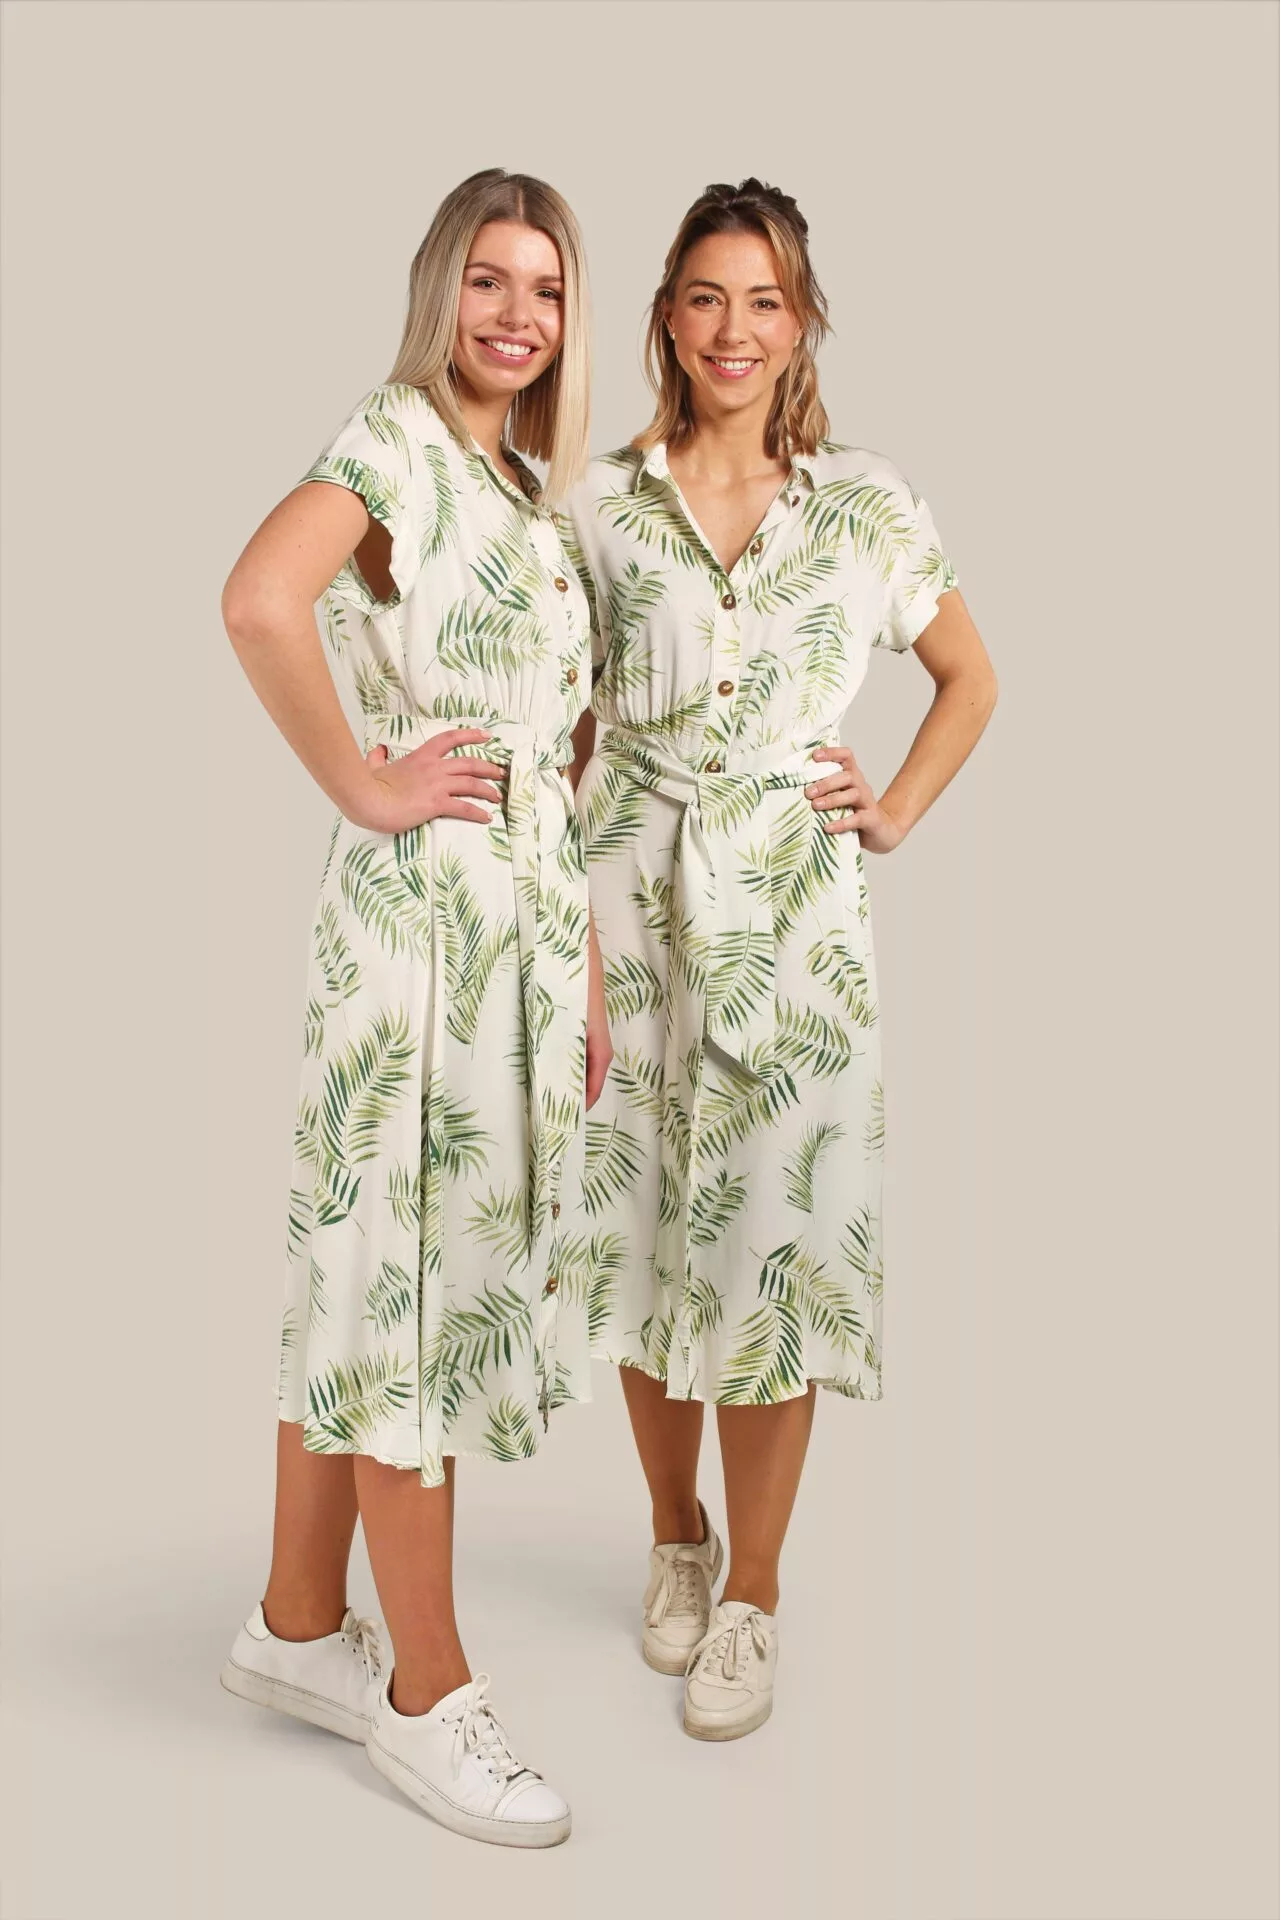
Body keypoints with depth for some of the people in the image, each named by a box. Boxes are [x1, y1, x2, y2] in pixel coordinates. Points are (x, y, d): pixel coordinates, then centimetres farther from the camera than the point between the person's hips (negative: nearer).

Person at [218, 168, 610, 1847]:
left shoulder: (531, 490, 20)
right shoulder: (394, 439, -6)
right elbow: (260, 598, -27)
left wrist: (587, 961, 15)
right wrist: (365, 787, -18)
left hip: (530, 910, 8)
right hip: (423, 904, -8)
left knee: (386, 1268, 13)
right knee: (416, 1264, -1)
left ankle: (300, 1626, 28)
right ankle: (427, 1690, 13)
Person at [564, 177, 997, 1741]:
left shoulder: (869, 506, 4)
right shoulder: (599, 505, 4)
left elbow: (971, 678, 17)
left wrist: (898, 812, 5)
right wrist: (560, 911, -1)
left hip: (791, 906, -1)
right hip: (633, 896, 1)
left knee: (773, 1234, 1)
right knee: (642, 1228, 8)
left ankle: (748, 1597, 17)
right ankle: (674, 1536, 31)